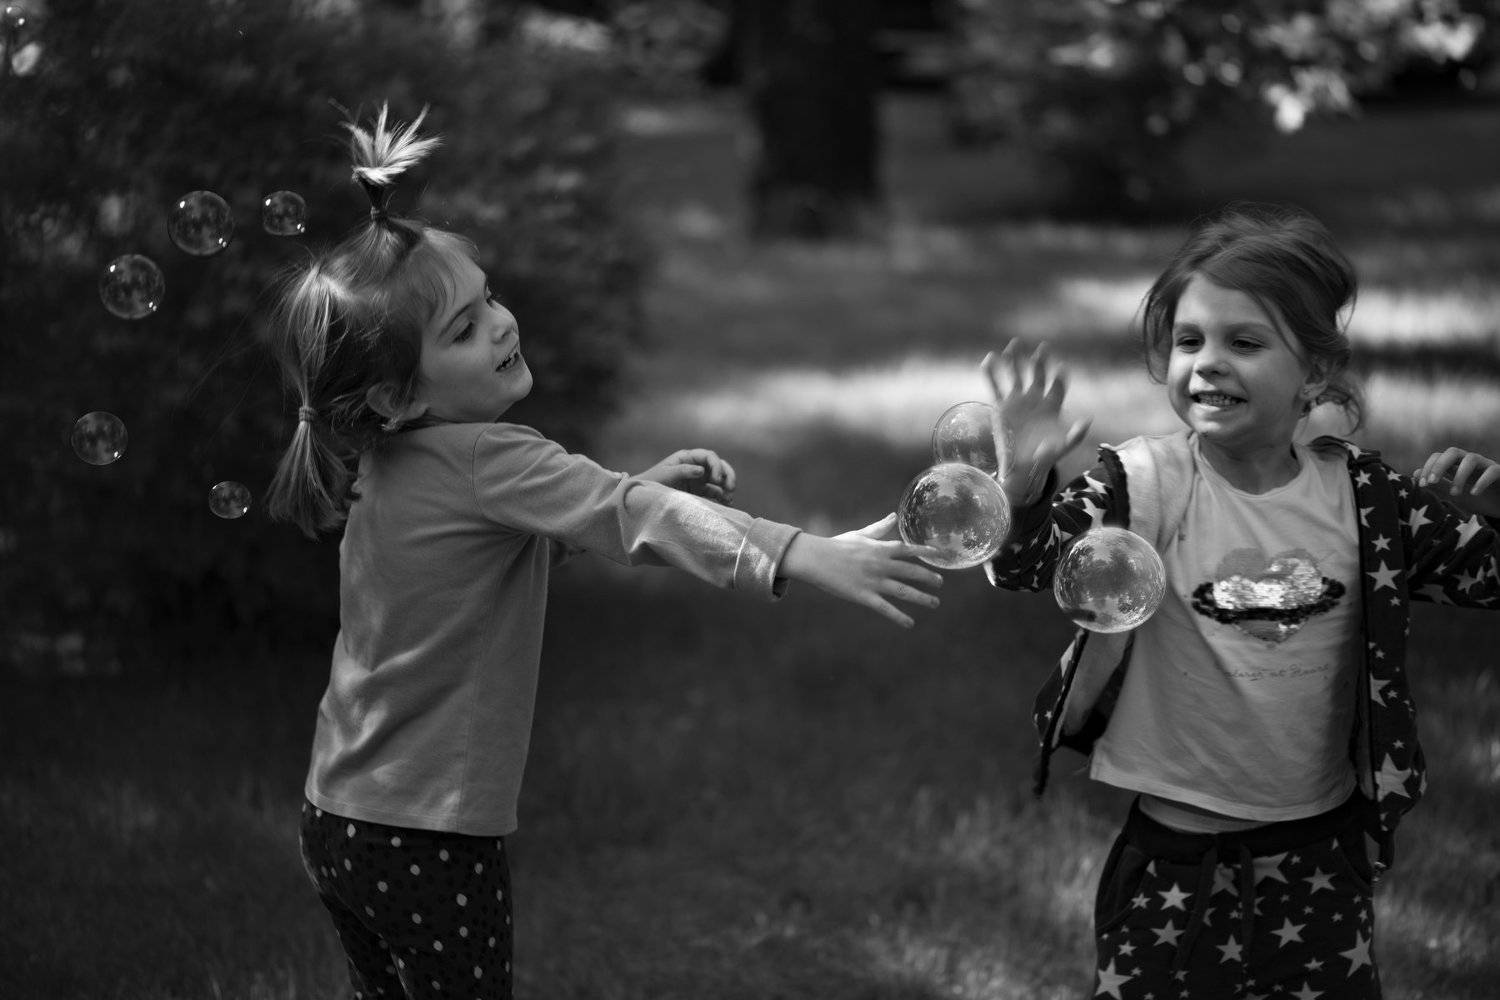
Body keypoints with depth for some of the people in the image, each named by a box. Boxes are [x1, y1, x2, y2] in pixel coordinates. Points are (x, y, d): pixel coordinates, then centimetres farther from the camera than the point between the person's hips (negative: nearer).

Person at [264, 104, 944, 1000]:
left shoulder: (390, 460, 6)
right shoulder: (483, 463, -22)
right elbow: (632, 520, -34)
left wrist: (635, 487, 6)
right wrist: (809, 557, -43)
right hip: (433, 838, -9)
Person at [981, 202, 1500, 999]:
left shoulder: (1363, 496, -4)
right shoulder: (1140, 485, -11)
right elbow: (1028, 566, -24)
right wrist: (1023, 480, -44)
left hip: (1321, 851, 2)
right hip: (1172, 861, -2)